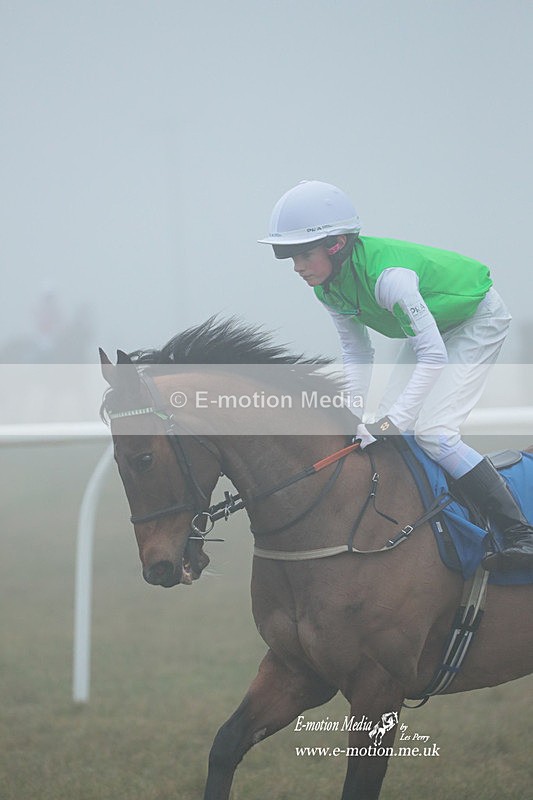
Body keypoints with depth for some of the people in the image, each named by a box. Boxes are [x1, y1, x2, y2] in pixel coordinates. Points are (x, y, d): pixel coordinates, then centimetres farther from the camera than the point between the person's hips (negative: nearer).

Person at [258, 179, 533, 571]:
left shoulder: (387, 275, -39)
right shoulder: (328, 285, -12)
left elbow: (433, 356, -36)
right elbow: (357, 352, 1)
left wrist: (393, 421, -40)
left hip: (478, 320, -9)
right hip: (434, 324, 9)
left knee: (432, 431, -19)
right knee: (393, 431, 2)